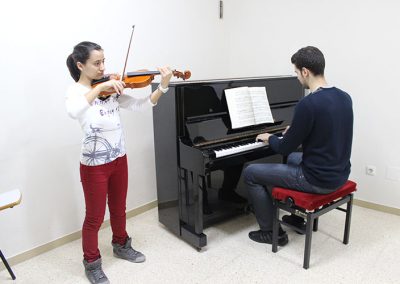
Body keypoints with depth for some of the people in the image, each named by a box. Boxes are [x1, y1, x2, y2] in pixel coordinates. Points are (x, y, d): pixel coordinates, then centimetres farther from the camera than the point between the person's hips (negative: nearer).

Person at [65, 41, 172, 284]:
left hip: (119, 159, 5)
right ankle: (92, 263, 31)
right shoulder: (76, 91, -12)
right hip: (94, 164, -5)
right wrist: (100, 88, -38)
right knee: (95, 217, 9)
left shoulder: (112, 89, 3)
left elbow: (140, 105, -4)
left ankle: (121, 246, 45)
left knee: (119, 209, 22)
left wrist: (163, 86, -14)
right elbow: (72, 112, -36)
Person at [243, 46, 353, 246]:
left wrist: (269, 138, 6)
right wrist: (295, 132, 25)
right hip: (339, 175, 9)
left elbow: (285, 148, -15)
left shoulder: (308, 104, -24)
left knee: (251, 173, 3)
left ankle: (272, 231, 14)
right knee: (293, 158, 36)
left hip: (318, 180, -9)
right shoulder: (344, 98, 3)